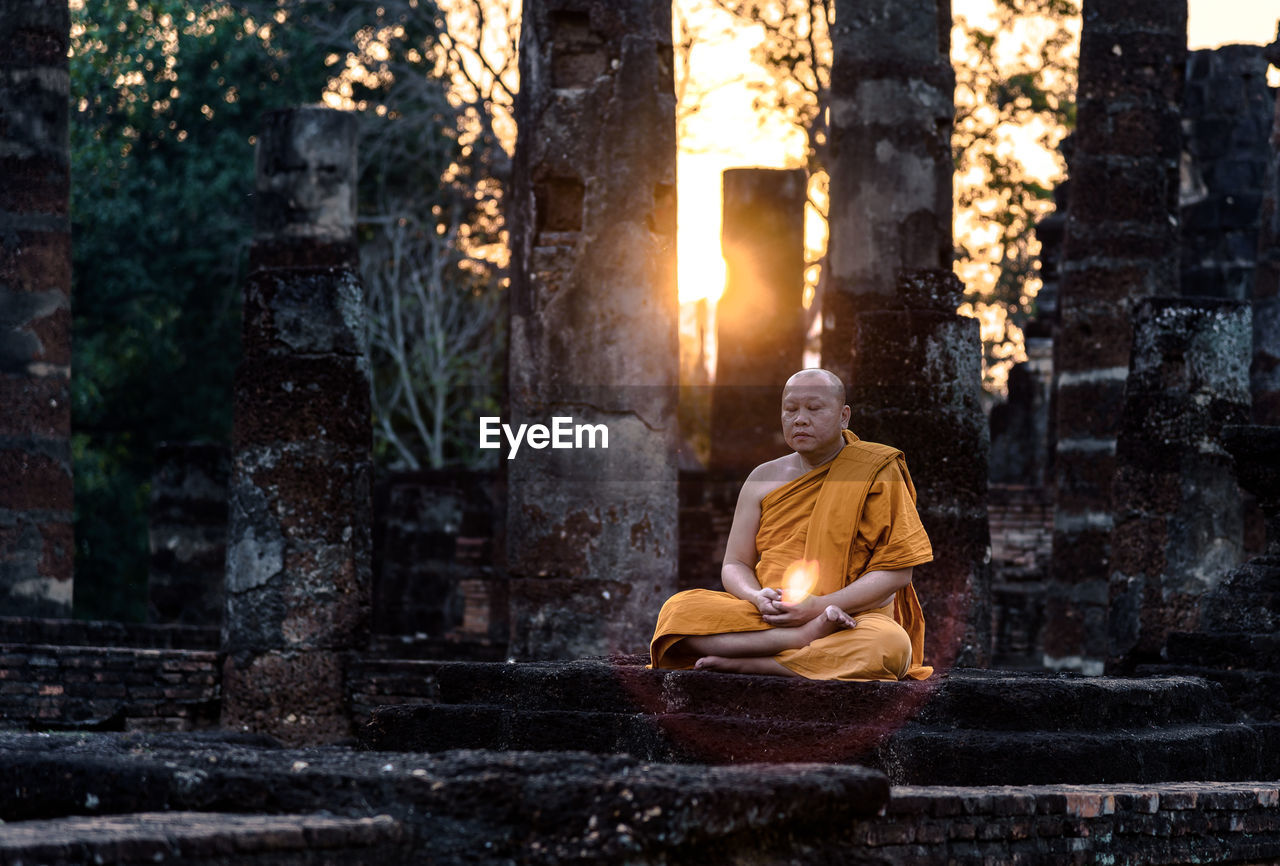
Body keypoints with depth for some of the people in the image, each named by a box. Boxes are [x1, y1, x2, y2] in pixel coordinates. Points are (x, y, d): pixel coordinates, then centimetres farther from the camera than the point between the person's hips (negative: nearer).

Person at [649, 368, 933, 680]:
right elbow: (735, 564, 13)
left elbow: (897, 571, -4)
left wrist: (820, 605, -16)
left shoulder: (876, 471, 3)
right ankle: (808, 638, -34)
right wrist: (758, 598, -12)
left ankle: (739, 662, -36)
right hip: (765, 617, 3)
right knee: (679, 610, -23)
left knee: (890, 647, -39)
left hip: (855, 615, -3)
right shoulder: (763, 479, 15)